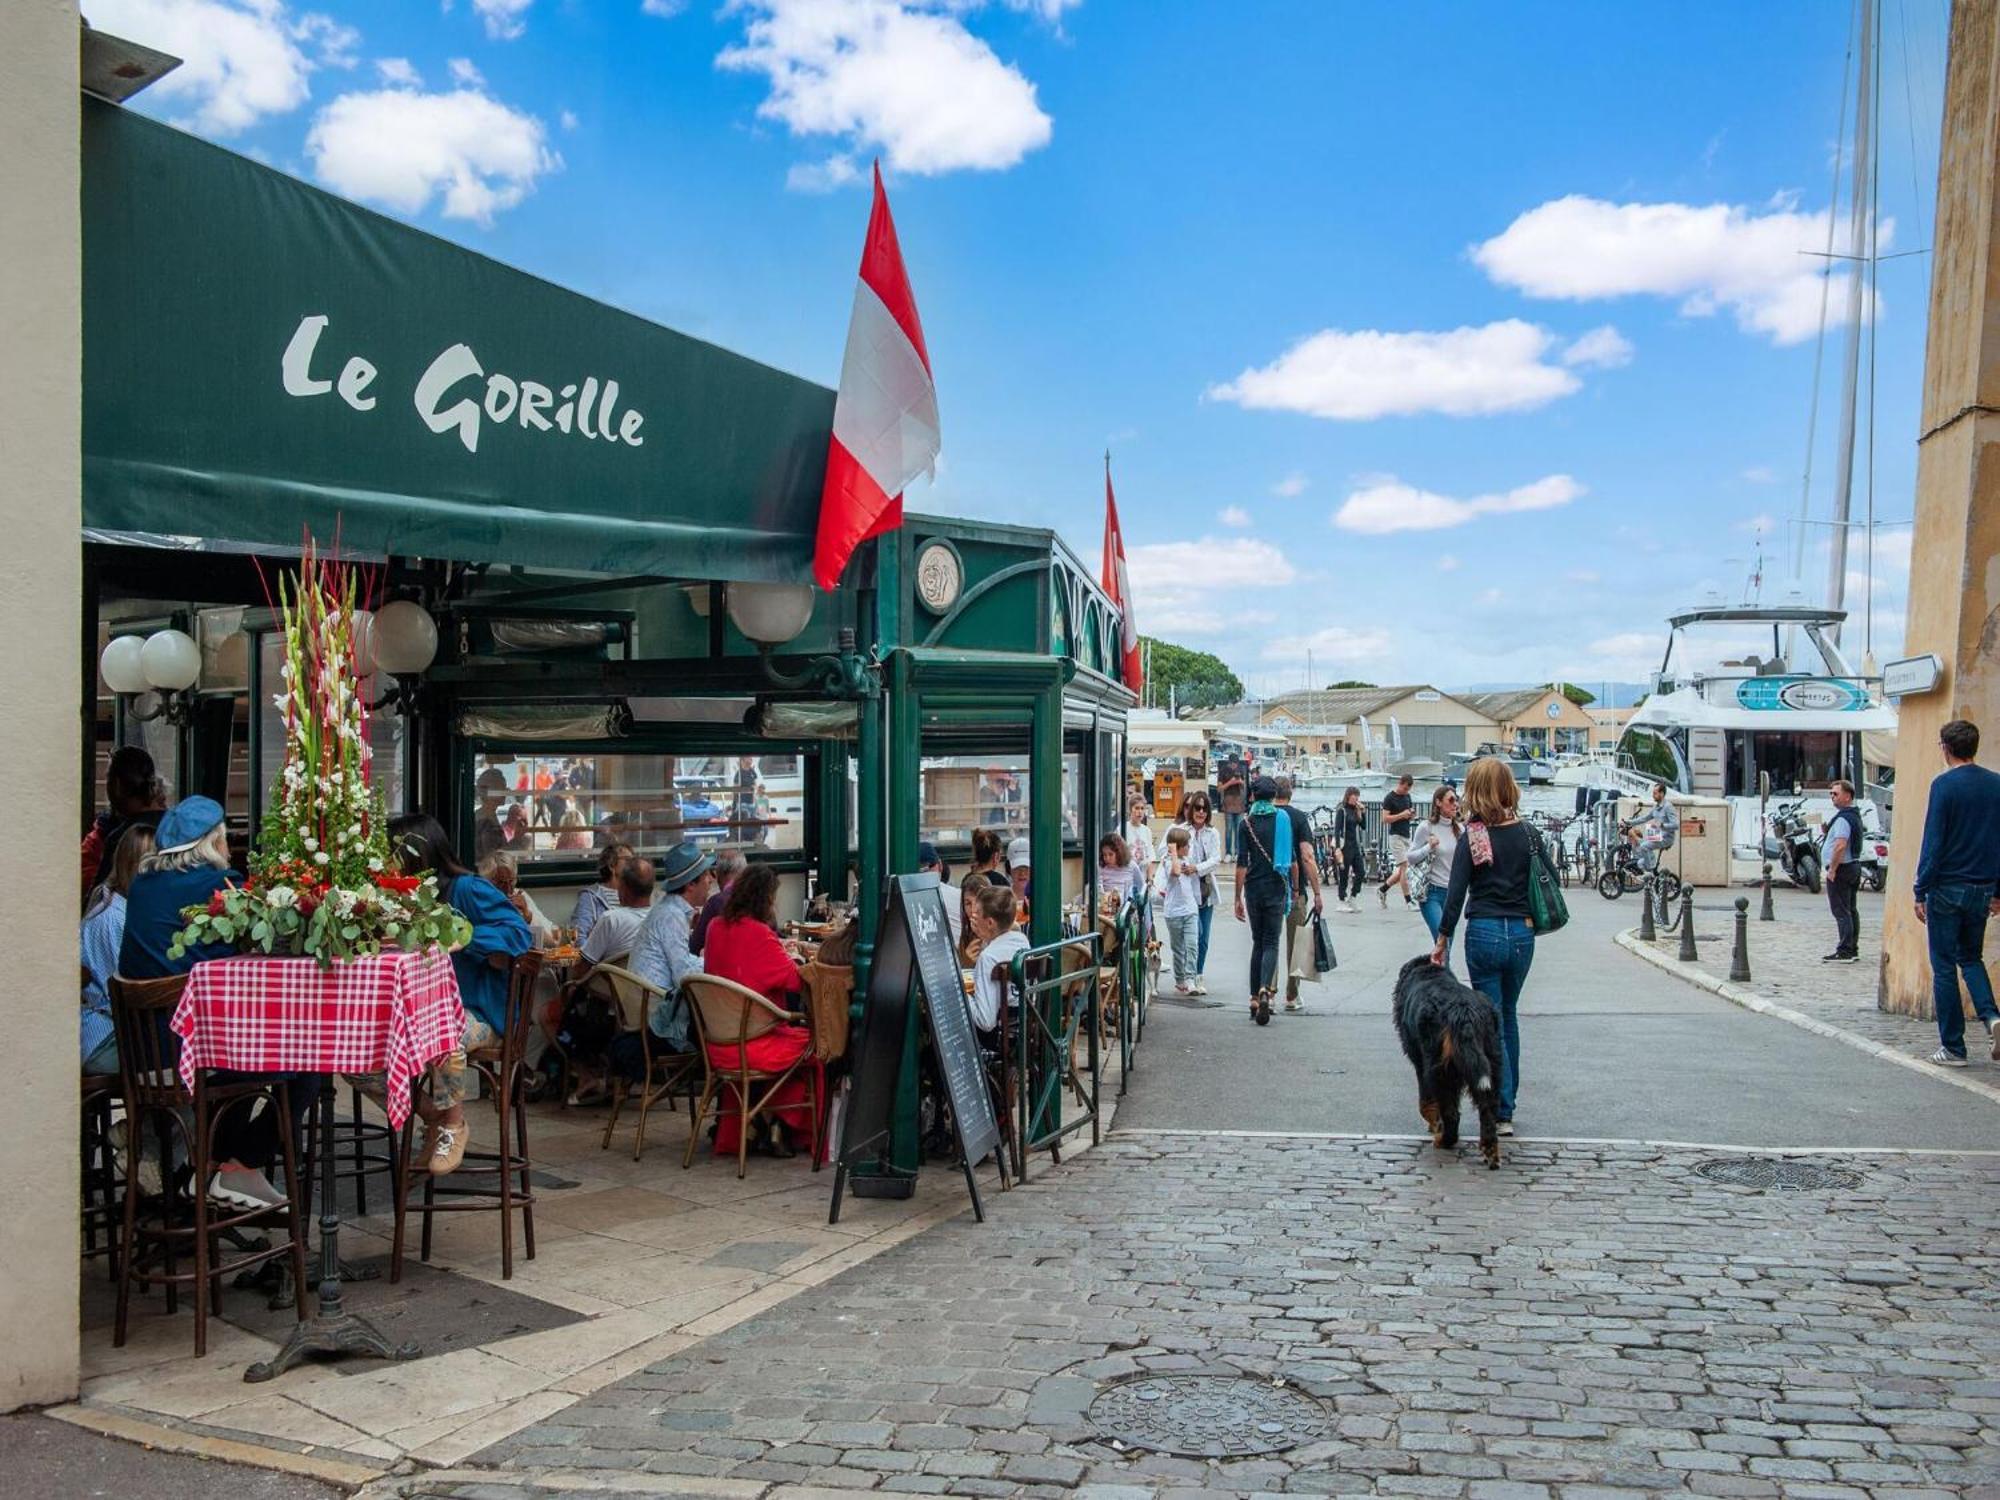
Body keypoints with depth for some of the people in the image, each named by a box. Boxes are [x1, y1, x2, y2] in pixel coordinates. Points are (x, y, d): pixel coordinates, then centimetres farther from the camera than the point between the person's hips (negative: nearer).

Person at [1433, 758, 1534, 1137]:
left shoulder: (1473, 836, -9)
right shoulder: (1525, 832, 1)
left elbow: (1456, 892, -10)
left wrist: (1443, 939, -3)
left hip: (1484, 934, -4)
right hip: (1522, 932, 4)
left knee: (1492, 1022, 3)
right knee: (1509, 1016, 20)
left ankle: (1502, 1113, 2)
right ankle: (1507, 1100, 28)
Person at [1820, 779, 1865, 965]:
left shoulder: (1842, 818, -18)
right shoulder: (1855, 815, 15)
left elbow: (1841, 845, -27)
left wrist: (1832, 869, -21)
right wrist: (1827, 832, 12)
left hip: (1841, 868, -10)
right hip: (1854, 866, 10)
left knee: (1841, 912, -8)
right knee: (1851, 910, 13)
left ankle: (1844, 952, -9)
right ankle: (1853, 950, 17)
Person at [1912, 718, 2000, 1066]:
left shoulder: (1945, 785, -12)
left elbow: (1933, 842, -13)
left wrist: (1920, 892, -8)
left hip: (1948, 888, -5)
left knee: (1944, 967, 3)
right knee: (1971, 958, 21)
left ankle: (1953, 1047, 6)